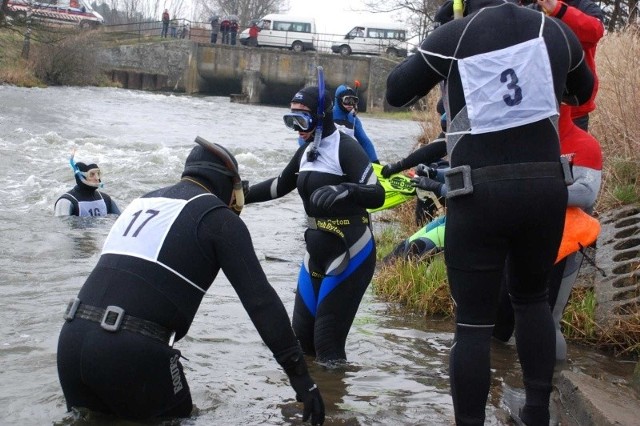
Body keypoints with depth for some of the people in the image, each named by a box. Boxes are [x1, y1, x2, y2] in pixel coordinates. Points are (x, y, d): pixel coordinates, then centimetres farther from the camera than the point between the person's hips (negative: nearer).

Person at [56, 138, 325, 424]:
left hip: (72, 339, 7)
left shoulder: (144, 201, 24)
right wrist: (299, 375, -4)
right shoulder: (218, 217, 3)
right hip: (131, 351, -6)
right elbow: (260, 298, -5)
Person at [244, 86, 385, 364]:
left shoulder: (346, 148, -15)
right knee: (302, 334, 8)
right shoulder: (306, 151, 11)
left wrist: (345, 191, -40)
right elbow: (279, 186, 26)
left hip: (350, 254, -8)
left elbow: (377, 196, -22)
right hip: (317, 254, 8)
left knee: (327, 340, -11)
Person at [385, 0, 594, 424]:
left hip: (480, 194, -3)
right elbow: (583, 92, 26)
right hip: (546, 187, 3)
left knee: (474, 321, 3)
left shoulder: (452, 36, -2)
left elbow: (396, 92, 8)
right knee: (532, 298, 23)